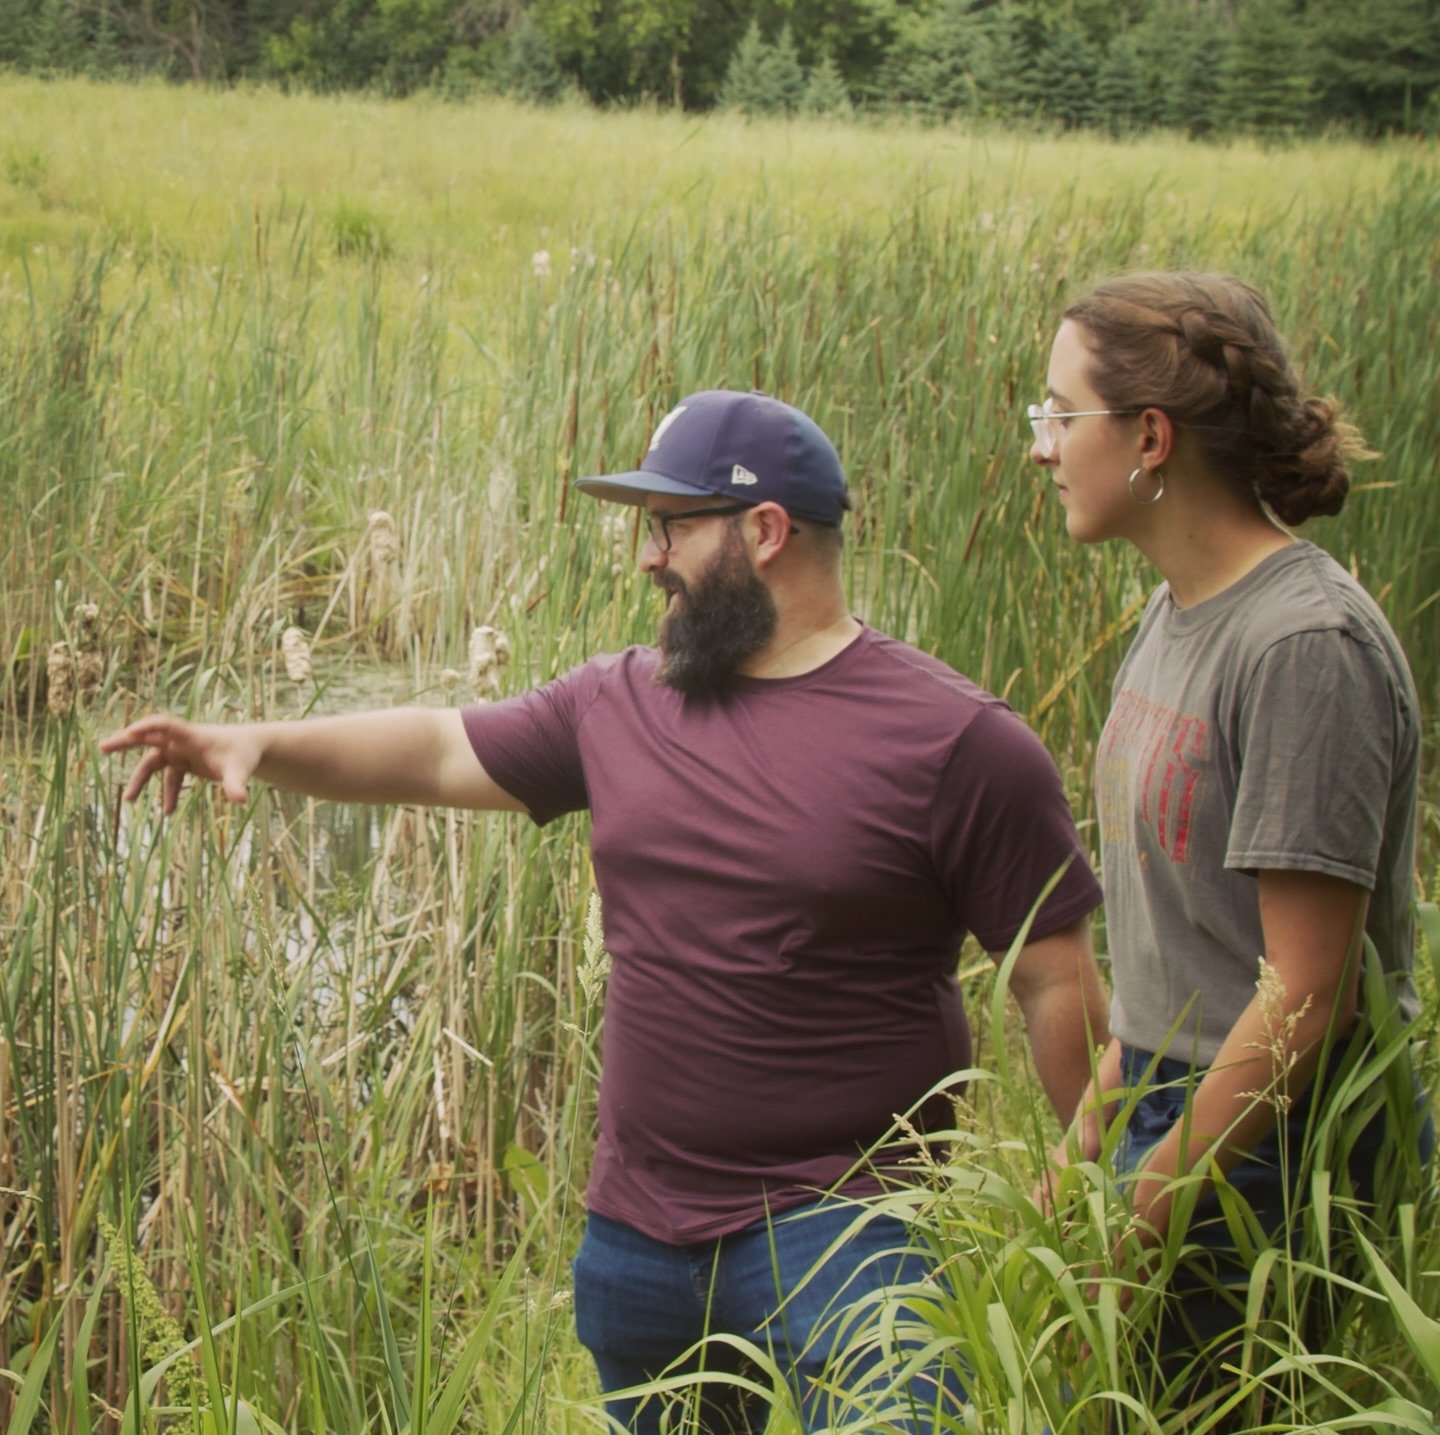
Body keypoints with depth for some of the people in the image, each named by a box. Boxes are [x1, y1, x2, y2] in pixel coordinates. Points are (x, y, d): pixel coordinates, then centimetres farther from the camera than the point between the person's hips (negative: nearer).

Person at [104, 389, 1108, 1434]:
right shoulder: (622, 703, 7)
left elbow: (1057, 983, -7)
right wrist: (263, 744, 4)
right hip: (637, 1228, 6)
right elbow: (443, 752, 18)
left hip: (840, 1230, -6)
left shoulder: (954, 741, -10)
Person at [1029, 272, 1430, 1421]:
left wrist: (1150, 1214, -15)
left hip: (1280, 1165, -8)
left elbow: (1305, 1001, -21)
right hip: (1182, 1124, 8)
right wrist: (1093, 1134, 14)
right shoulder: (1181, 613, 8)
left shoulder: (1305, 646, -20)